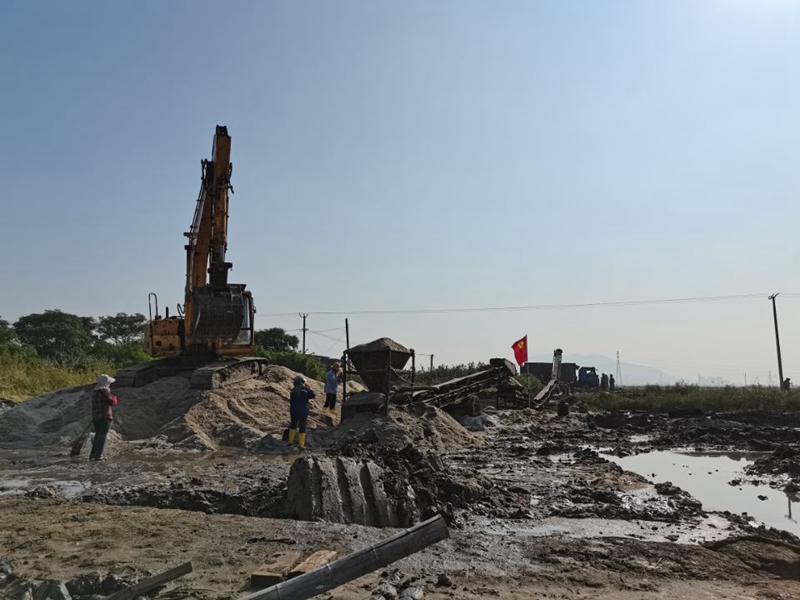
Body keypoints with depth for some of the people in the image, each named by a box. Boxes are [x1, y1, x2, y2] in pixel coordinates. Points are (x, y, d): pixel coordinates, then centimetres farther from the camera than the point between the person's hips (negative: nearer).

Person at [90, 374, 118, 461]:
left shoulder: (95, 391, 13)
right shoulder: (105, 391, -12)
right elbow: (112, 402, -15)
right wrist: (114, 398, 4)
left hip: (95, 417, 8)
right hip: (105, 416, -8)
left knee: (98, 435, 18)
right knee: (102, 435, -1)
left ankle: (92, 454, 20)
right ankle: (98, 455, -2)